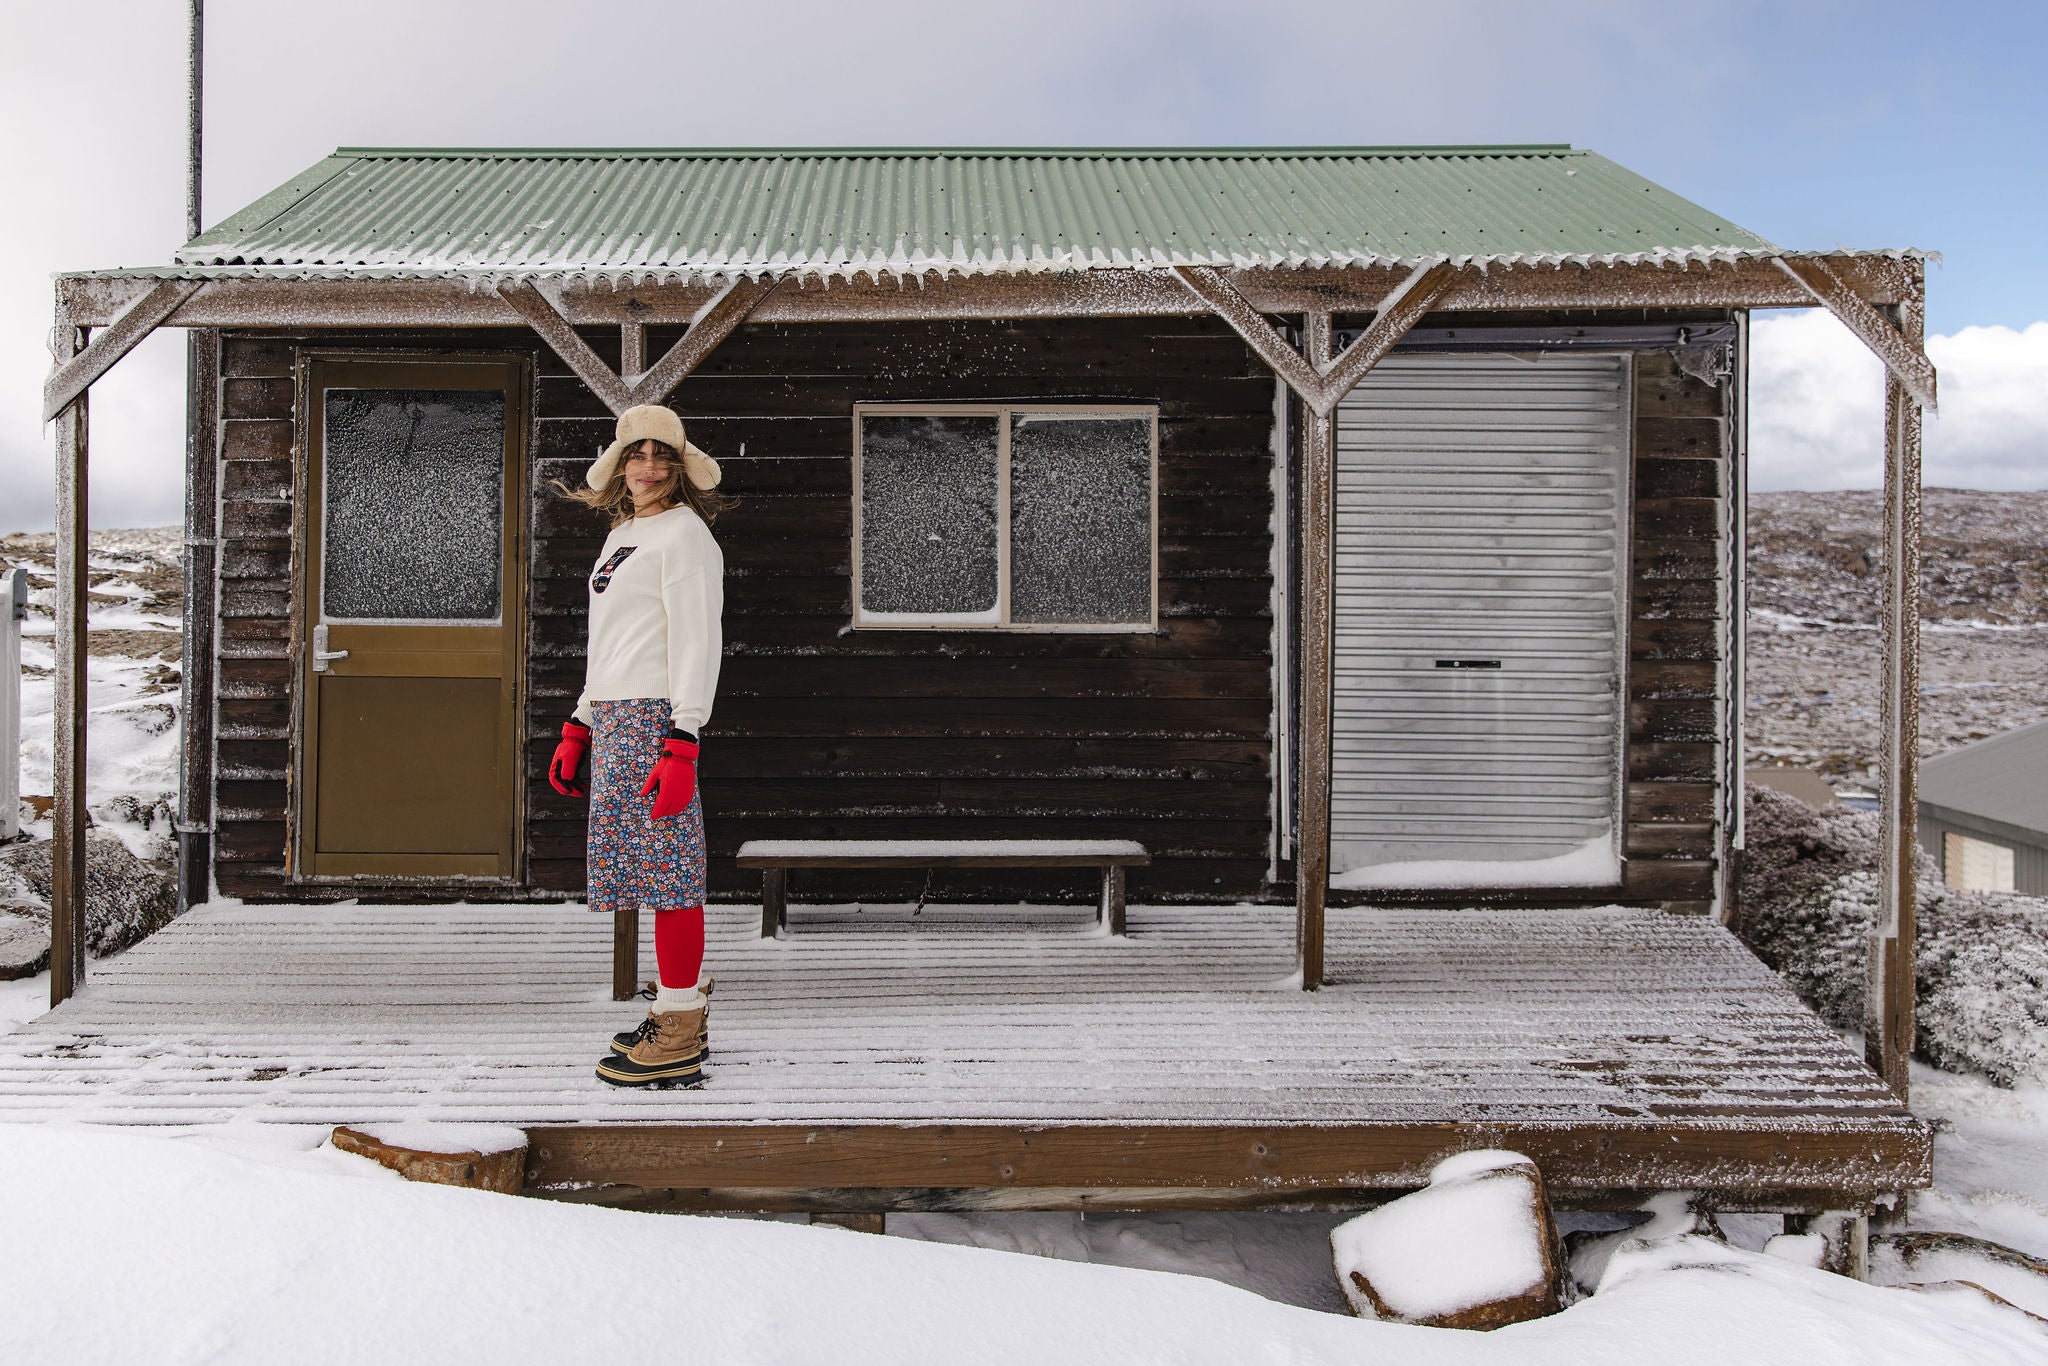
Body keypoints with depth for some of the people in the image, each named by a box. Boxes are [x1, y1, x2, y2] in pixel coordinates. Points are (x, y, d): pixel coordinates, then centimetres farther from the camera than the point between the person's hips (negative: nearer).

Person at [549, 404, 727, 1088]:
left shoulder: (683, 532, -6)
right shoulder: (621, 535, 22)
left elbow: (697, 641, -14)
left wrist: (682, 743, -21)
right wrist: (577, 730, 22)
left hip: (654, 718, -9)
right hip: (612, 721, 9)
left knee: (667, 867, -8)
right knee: (649, 864, 10)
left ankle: (676, 1045, -4)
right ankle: (683, 1015, 19)